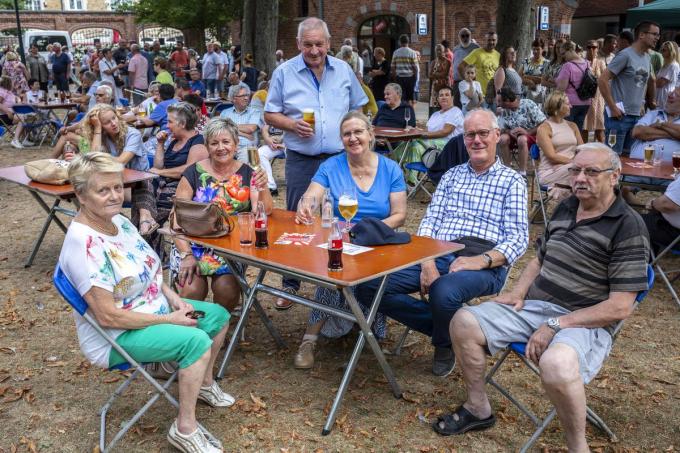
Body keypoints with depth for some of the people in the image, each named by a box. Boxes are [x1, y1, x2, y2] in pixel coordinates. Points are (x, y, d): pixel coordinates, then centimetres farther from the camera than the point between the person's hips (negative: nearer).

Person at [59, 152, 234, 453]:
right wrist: (168, 320, -22)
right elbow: (108, 316, -29)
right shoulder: (83, 243, -29)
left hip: (154, 309, 9)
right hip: (118, 337, -9)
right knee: (197, 341, -26)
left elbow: (149, 269, 13)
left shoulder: (119, 220, -1)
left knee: (218, 316, 10)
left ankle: (204, 383, 31)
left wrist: (173, 298, -3)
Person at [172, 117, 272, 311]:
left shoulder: (247, 173, 5)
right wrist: (186, 255, -15)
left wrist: (263, 188, -25)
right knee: (192, 290, -24)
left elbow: (263, 212, -6)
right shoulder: (194, 173, 1)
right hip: (195, 243, 0)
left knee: (226, 289, -24)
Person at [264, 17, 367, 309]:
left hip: (340, 158, 2)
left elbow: (358, 108, 14)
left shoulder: (343, 71, 6)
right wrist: (292, 125, -17)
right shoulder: (284, 73, -1)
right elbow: (270, 115, 2)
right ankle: (291, 284, 16)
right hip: (301, 161, -2)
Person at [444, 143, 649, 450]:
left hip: (585, 322, -7)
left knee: (556, 365, -39)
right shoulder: (565, 208, 11)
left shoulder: (628, 227, -12)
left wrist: (556, 325, -20)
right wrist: (518, 293, 3)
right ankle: (478, 409, 12)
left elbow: (620, 307, -16)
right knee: (464, 322, -7)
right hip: (533, 306, 7)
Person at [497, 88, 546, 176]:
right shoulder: (505, 111, -1)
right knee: (503, 138, -25)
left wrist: (527, 132, -30)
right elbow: (500, 129, 0)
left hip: (533, 135, -5)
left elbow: (544, 124, -19)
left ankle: (522, 173, -31)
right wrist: (508, 132, -22)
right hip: (515, 136, 5)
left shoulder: (528, 105, -16)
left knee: (522, 139, -37)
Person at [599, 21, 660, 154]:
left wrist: (642, 104, 15)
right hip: (620, 115, -8)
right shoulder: (625, 55, -11)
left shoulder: (647, 58, 12)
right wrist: (612, 107, -17)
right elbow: (602, 80, -16)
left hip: (637, 116, 8)